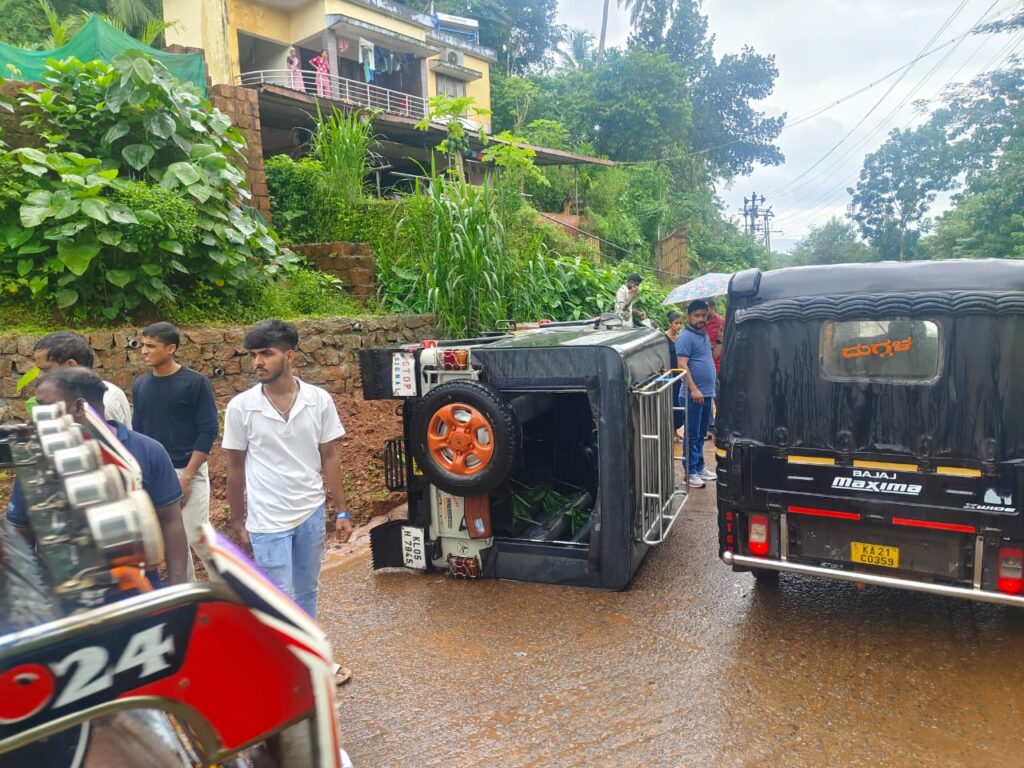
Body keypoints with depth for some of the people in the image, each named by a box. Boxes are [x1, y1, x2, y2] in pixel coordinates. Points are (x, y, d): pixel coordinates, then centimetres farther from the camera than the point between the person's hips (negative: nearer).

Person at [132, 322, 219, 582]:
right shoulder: (141, 385, 6)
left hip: (188, 473, -5)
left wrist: (186, 477, -15)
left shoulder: (196, 383, -10)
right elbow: (136, 431, 13)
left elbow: (208, 431, -12)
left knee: (196, 538, -2)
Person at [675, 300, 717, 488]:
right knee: (692, 435, -2)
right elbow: (682, 365, -19)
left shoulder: (704, 335, 16)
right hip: (694, 394, -9)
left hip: (707, 393, 9)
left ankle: (700, 467, 26)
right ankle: (691, 472, 5)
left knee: (701, 434, 16)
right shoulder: (685, 337, -12)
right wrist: (694, 389, -24)